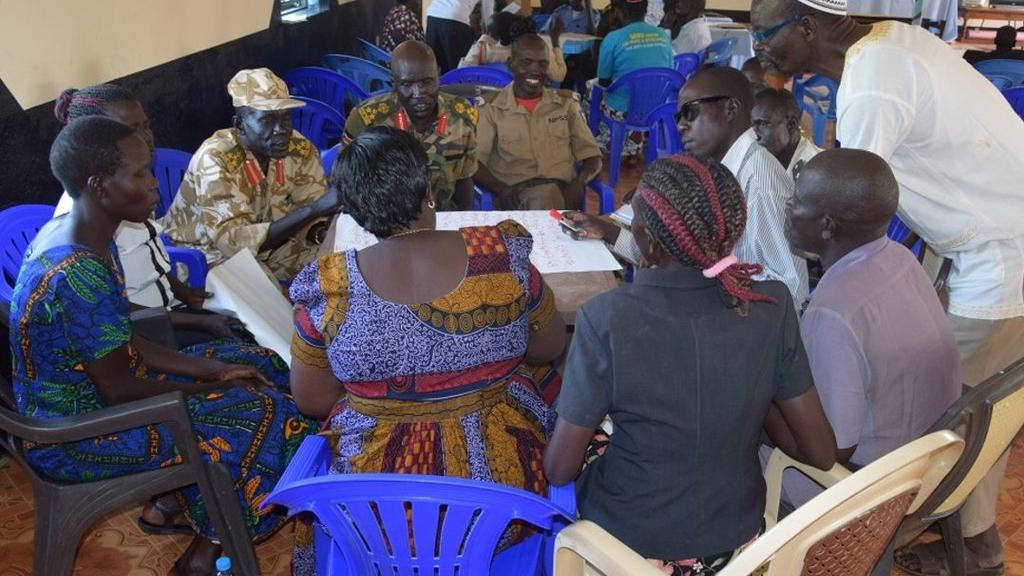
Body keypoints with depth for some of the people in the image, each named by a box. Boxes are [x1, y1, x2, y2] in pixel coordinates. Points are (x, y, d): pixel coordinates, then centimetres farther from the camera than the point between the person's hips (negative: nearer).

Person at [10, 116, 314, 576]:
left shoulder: (75, 235, 0)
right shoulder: (79, 275, -30)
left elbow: (121, 345, 6)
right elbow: (119, 389, -24)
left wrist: (213, 370, -1)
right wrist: (210, 387, -10)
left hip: (78, 394, 9)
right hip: (74, 435, -9)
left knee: (259, 366, 9)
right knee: (257, 412, -12)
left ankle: (171, 501, 18)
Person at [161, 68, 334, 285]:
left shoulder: (299, 149, -14)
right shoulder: (214, 160, -29)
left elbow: (313, 215, -7)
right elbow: (234, 240, -36)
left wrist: (324, 232, -32)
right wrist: (313, 209, -42)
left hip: (267, 243, 5)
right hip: (207, 252, -5)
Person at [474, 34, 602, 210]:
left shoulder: (566, 103, 18)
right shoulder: (491, 107, 10)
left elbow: (593, 158, 15)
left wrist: (579, 182, -9)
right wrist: (500, 188, -20)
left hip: (562, 190, 3)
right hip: (516, 193, -3)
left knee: (547, 196, -35)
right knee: (544, 197, -38)